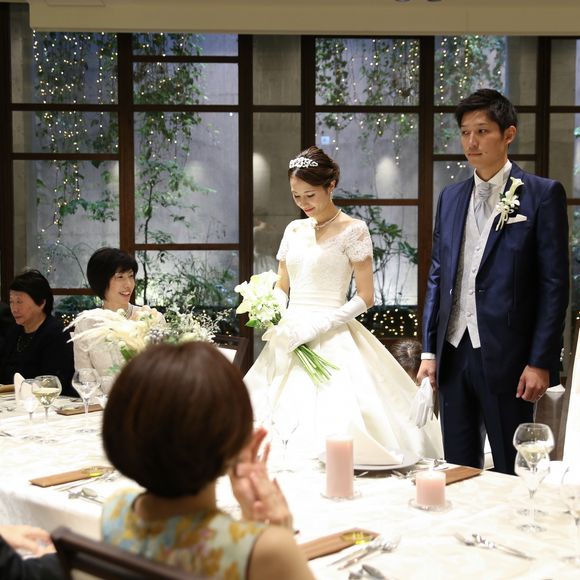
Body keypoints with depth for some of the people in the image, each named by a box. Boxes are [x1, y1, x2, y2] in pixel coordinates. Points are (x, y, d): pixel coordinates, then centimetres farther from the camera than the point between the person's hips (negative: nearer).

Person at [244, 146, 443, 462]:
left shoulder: (353, 229, -4)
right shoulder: (294, 229, 13)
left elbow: (365, 297, -8)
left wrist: (317, 326, -17)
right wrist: (277, 317, -4)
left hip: (332, 342, -5)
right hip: (289, 344, 5)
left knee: (334, 428, -13)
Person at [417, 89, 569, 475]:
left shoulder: (542, 194, -4)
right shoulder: (451, 197, 11)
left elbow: (554, 284, -7)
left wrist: (541, 362, -11)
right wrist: (429, 351, 9)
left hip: (506, 357, -5)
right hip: (454, 354, 5)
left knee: (512, 474, 6)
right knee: (458, 470, 13)